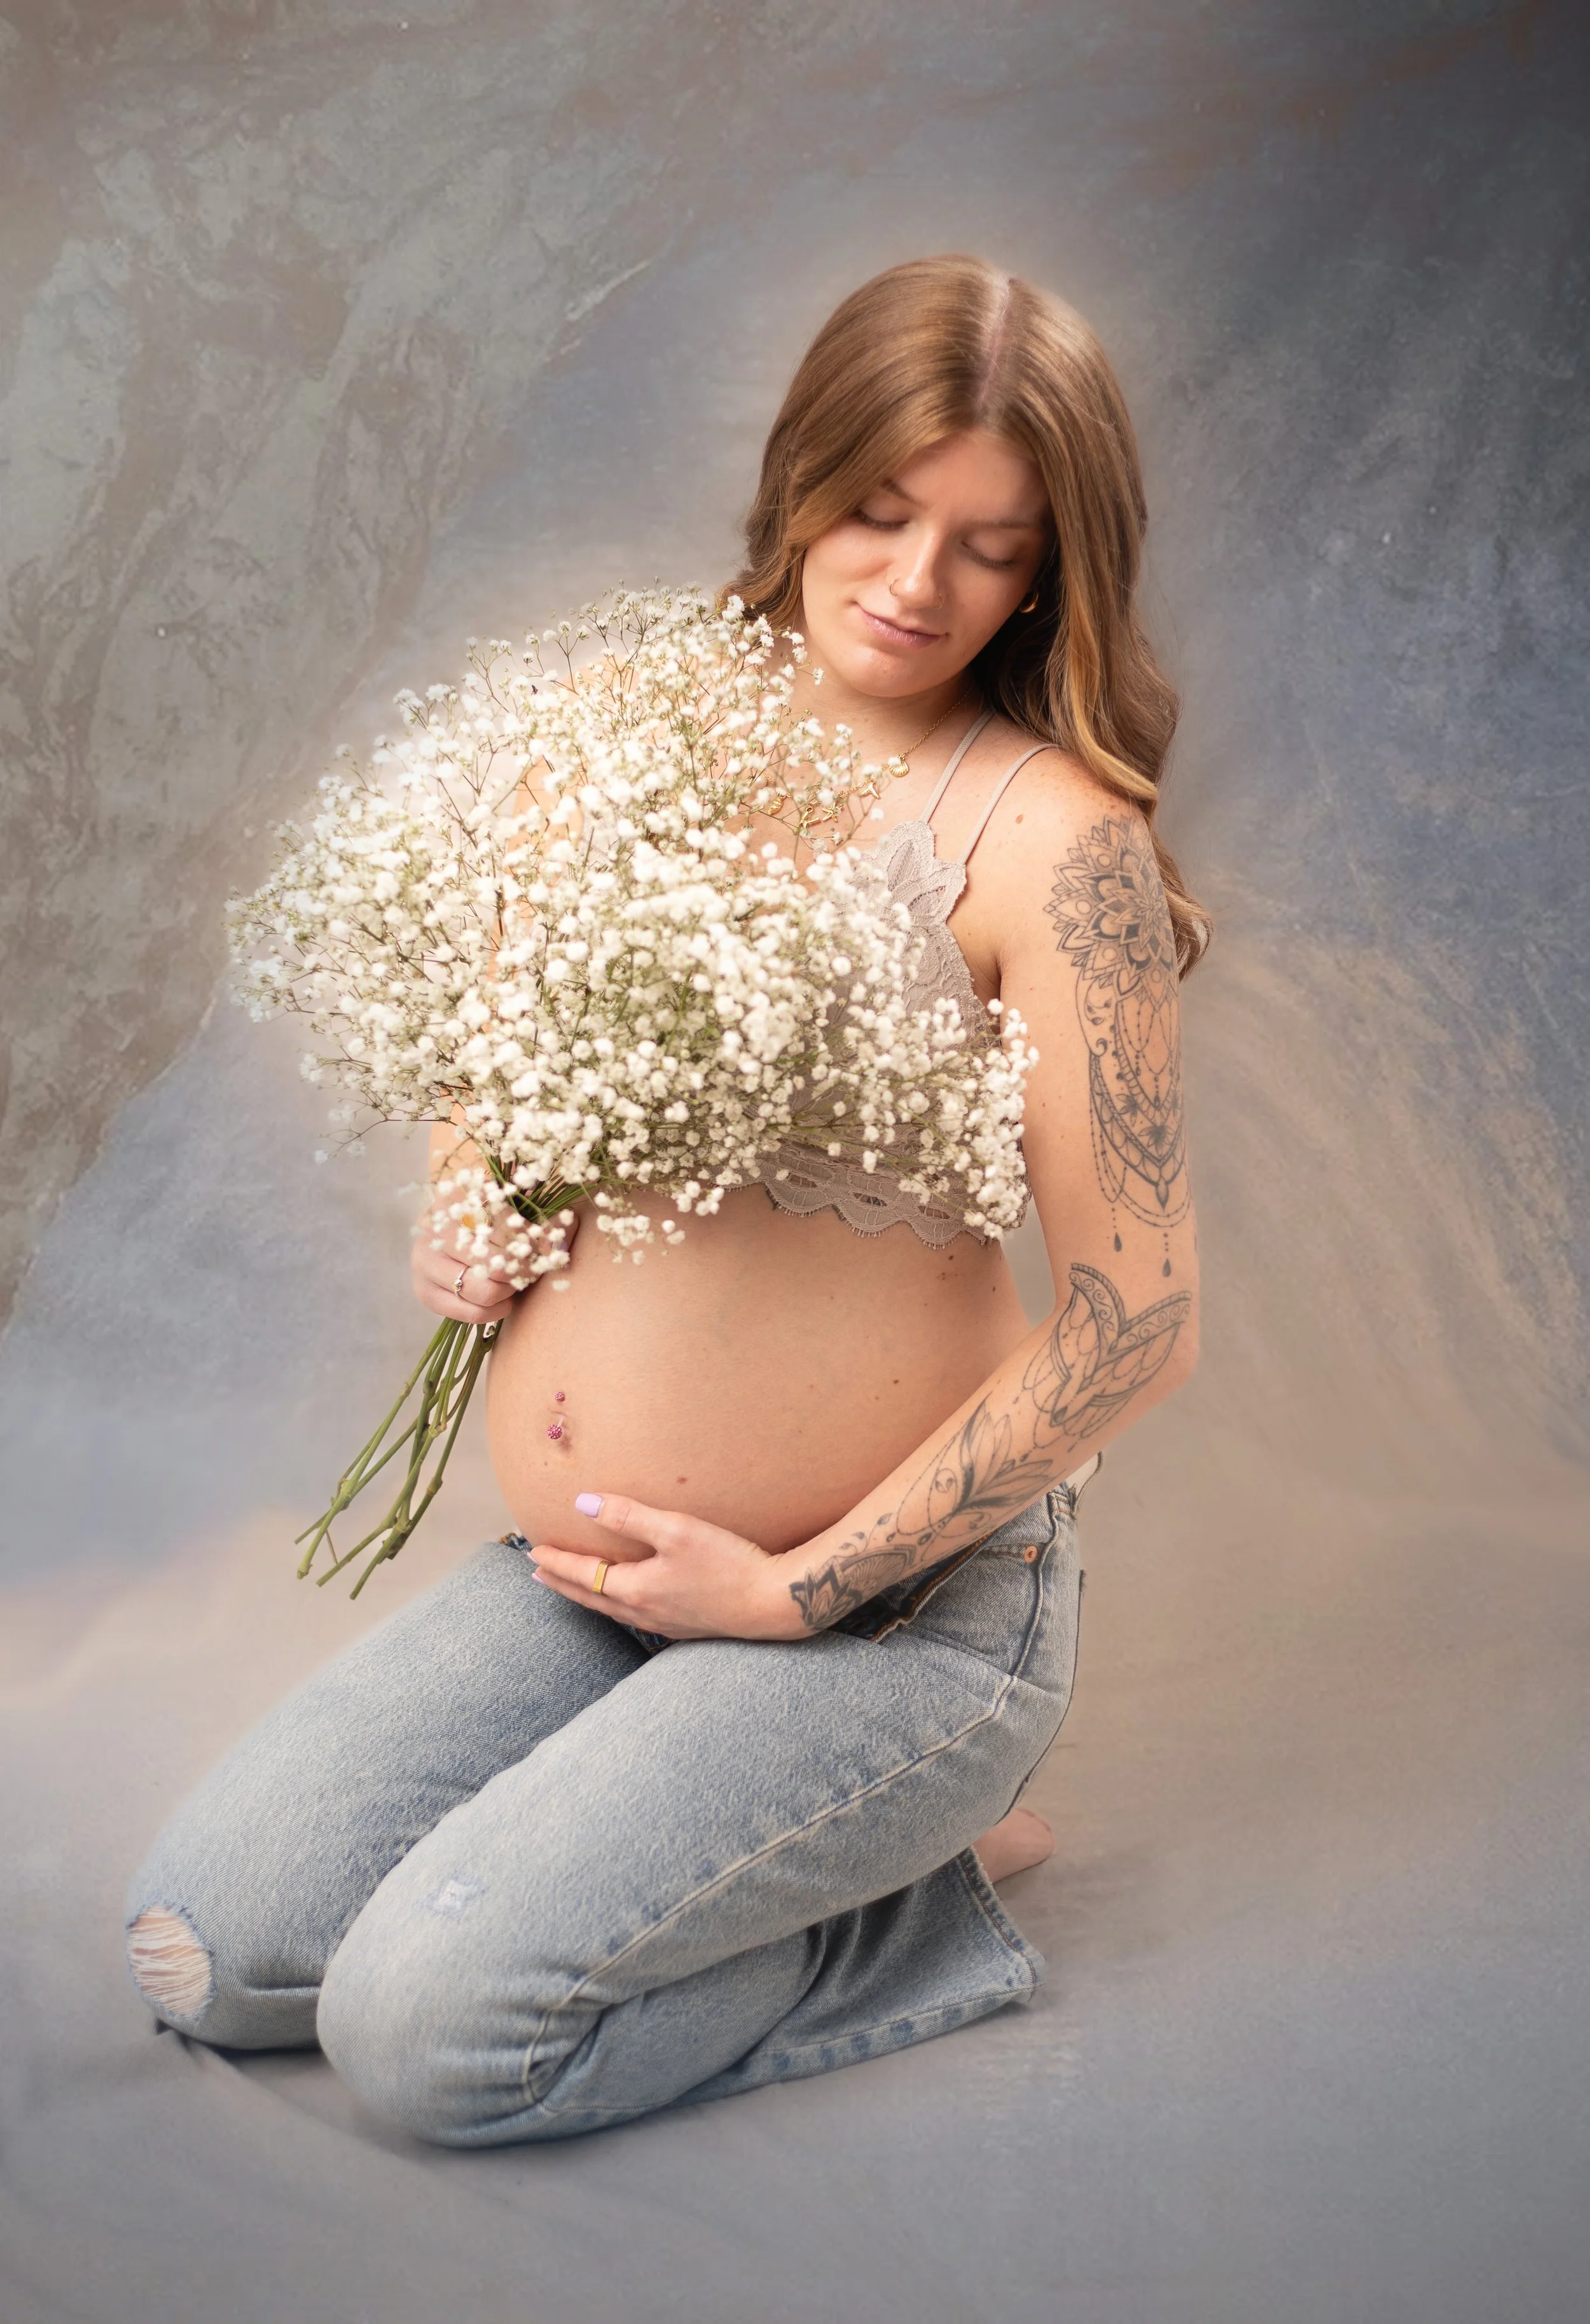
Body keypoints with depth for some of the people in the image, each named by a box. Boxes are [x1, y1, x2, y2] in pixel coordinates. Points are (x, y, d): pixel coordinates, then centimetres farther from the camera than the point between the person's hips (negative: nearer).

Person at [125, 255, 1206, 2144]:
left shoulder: (1049, 835, -14)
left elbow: (1134, 1323, -16)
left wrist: (797, 1590, -13)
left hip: (892, 1605, -6)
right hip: (577, 1576, 7)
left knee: (429, 2023, -17)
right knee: (199, 1952, 1)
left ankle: (925, 1890, 4)